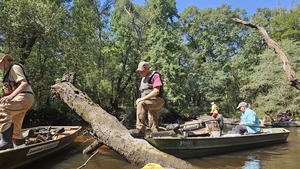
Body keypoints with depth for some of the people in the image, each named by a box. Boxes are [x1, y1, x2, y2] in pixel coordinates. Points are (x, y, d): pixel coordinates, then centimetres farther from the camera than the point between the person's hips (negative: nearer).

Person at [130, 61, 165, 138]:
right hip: (148, 102, 9)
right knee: (153, 125, 6)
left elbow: (156, 91, -17)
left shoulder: (155, 75, -5)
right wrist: (140, 99, 6)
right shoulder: (143, 79, 22)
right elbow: (143, 92, 26)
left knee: (141, 104, -33)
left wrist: (142, 98, -20)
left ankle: (140, 130, -40)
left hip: (156, 100, -9)